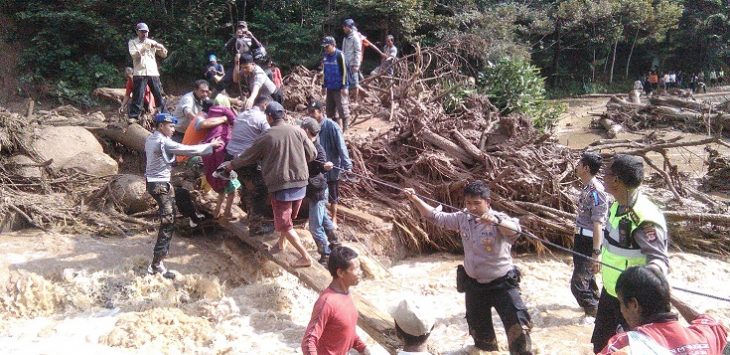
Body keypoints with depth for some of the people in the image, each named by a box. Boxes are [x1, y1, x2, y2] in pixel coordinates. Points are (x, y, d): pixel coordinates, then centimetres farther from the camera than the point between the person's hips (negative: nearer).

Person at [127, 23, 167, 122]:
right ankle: (133, 118, -1)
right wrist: (145, 47, -18)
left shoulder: (152, 42, 15)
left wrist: (161, 47, -10)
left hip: (153, 73, 3)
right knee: (138, 97, -5)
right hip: (140, 73, -3)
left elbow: (164, 55, 11)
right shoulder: (132, 42, 9)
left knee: (159, 96, 5)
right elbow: (134, 55, -9)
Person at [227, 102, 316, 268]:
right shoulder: (297, 131, -3)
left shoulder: (266, 138, -9)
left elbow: (248, 157, 4)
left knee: (284, 223, 4)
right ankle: (280, 243, 43)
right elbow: (312, 154, 2)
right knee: (288, 217, 23)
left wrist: (232, 165, 23)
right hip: (300, 182, 5)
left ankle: (305, 257, 0)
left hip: (280, 185, -4)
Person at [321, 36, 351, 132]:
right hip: (330, 88, 7)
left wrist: (344, 87, -16)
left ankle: (344, 130, 1)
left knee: (343, 110, -6)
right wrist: (324, 86, 18)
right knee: (330, 110, 12)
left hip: (339, 88, -7)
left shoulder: (339, 55, -11)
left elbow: (344, 71, -13)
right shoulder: (325, 56, 10)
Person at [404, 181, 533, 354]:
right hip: (474, 286, 4)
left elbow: (515, 229, -39)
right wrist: (415, 199, -8)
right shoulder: (463, 218, -4)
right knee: (480, 332, 19)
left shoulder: (499, 219, -19)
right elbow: (436, 217, 4)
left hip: (502, 285, -4)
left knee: (518, 328, -10)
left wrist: (495, 221, -60)